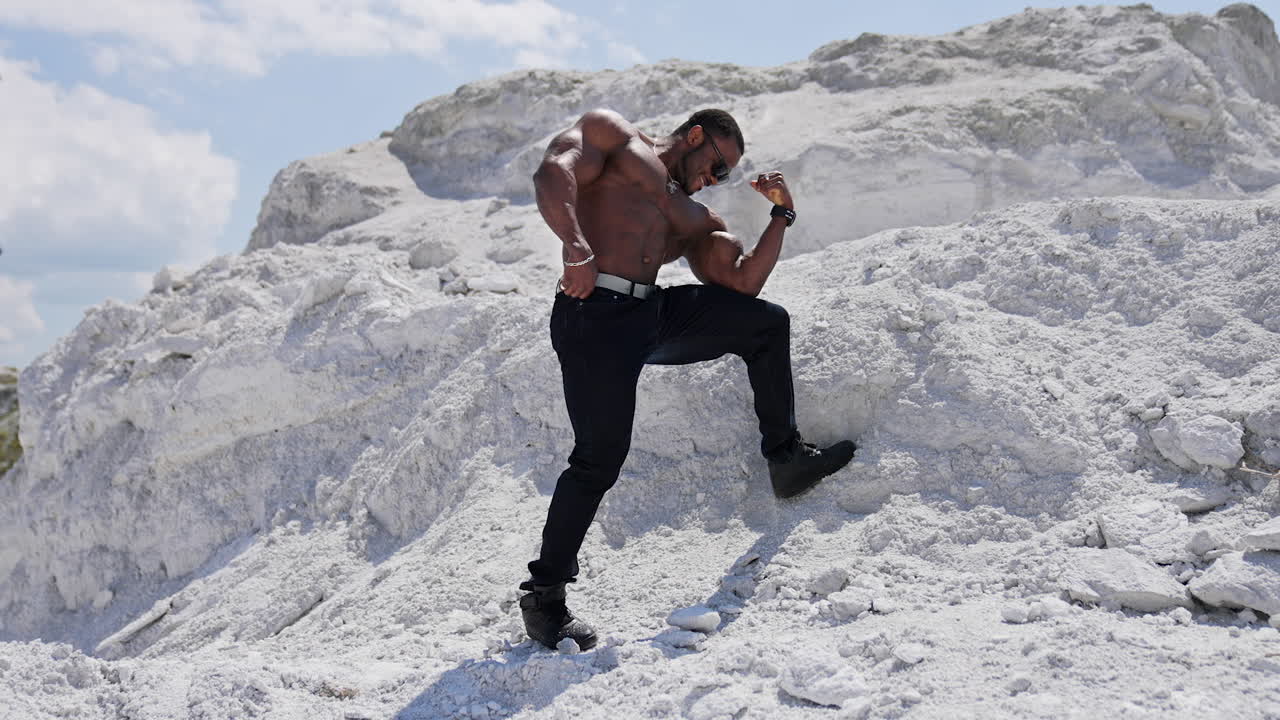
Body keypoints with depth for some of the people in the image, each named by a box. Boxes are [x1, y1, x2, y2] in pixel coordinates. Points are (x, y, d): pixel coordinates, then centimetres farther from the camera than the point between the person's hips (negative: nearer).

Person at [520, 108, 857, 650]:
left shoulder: (697, 219, 28)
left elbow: (742, 284, 18)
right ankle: (544, 595, 2)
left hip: (659, 315, 7)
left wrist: (782, 214, 11)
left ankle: (786, 458, 26)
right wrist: (577, 246, -25)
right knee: (600, 458, -12)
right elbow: (553, 175, -8)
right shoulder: (613, 133, 11)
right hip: (594, 315, -7)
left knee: (766, 322, 14)